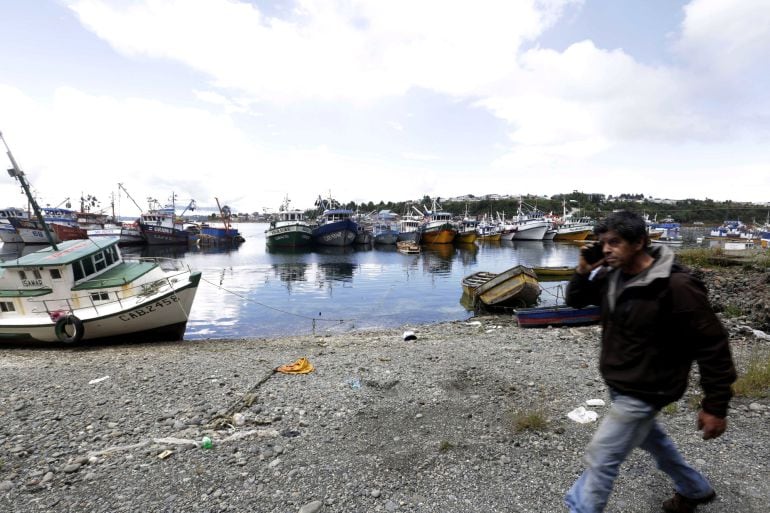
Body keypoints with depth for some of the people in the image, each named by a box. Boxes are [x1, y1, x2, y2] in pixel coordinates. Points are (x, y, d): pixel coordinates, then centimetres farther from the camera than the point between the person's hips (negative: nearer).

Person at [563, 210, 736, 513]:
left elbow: (713, 345, -20)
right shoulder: (612, 275, -5)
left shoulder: (676, 286, -26)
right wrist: (583, 271, -13)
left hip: (643, 392, -8)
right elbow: (576, 301, 6)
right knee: (650, 438, 31)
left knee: (600, 458, 0)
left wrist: (715, 405, -16)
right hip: (618, 384, 8)